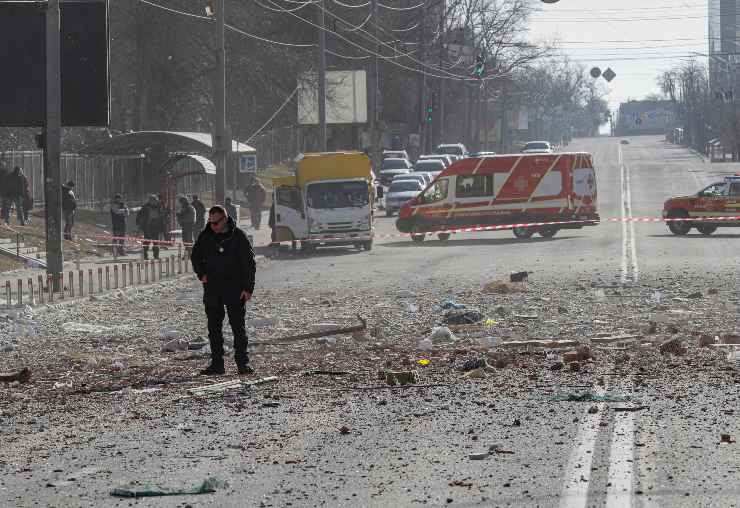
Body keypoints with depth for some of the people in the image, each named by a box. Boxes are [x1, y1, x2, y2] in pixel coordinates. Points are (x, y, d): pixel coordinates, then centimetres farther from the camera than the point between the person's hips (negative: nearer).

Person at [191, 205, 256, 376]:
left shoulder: (238, 236, -5)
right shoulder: (206, 237, 4)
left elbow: (249, 263, -3)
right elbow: (195, 256, 20)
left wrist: (248, 288, -8)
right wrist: (201, 274, 4)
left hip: (235, 289, -4)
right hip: (212, 289, 4)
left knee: (238, 327, -3)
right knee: (214, 328, 5)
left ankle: (242, 363, 1)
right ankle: (217, 363, 10)